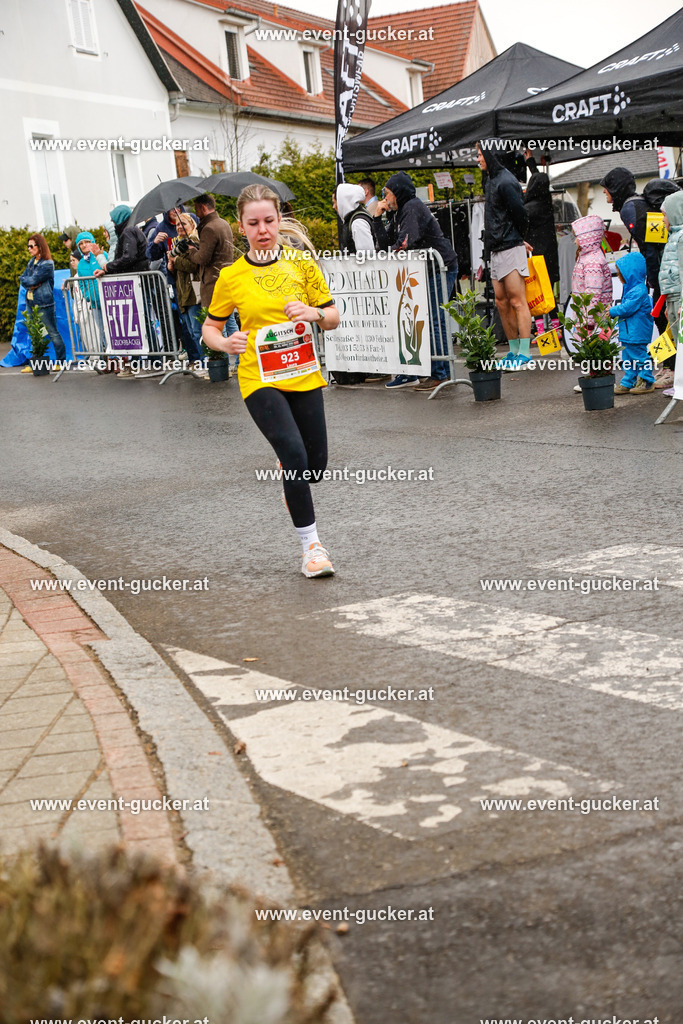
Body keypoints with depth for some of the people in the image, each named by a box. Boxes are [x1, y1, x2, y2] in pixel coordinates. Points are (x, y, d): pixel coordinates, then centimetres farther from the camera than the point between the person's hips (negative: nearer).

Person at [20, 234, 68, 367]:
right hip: (30, 303, 8)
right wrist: (31, 284, -9)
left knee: (53, 333, -3)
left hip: (44, 303, -8)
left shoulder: (47, 264, -11)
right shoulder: (31, 262, 14)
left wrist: (27, 280, 0)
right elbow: (22, 279, 8)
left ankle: (61, 361, 2)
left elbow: (34, 280, -18)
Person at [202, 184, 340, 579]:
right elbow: (210, 327, 9)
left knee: (316, 465, 6)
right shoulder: (231, 277, -1)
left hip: (304, 376, 3)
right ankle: (311, 543, -7)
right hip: (259, 379, -3)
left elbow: (333, 318, 7)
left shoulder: (302, 263, 2)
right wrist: (226, 343, -12)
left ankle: (288, 473, 45)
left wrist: (315, 313, -14)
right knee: (295, 453, -20)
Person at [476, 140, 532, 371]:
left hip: (510, 248, -10)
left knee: (517, 301, -8)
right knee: (501, 301, 11)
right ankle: (514, 351, 18)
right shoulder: (491, 180, 16)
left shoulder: (505, 182, -15)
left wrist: (517, 240, -2)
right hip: (496, 249, 10)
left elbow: (520, 213, -17)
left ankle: (524, 353, -7)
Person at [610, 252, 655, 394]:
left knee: (639, 356, -2)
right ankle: (628, 383, 19)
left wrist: (612, 311, -12)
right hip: (628, 333, 10)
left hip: (637, 333, -10)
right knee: (628, 357, 13)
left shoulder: (639, 291, -20)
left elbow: (627, 308, -23)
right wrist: (614, 309, 7)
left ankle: (647, 381, 8)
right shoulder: (630, 288, 13)